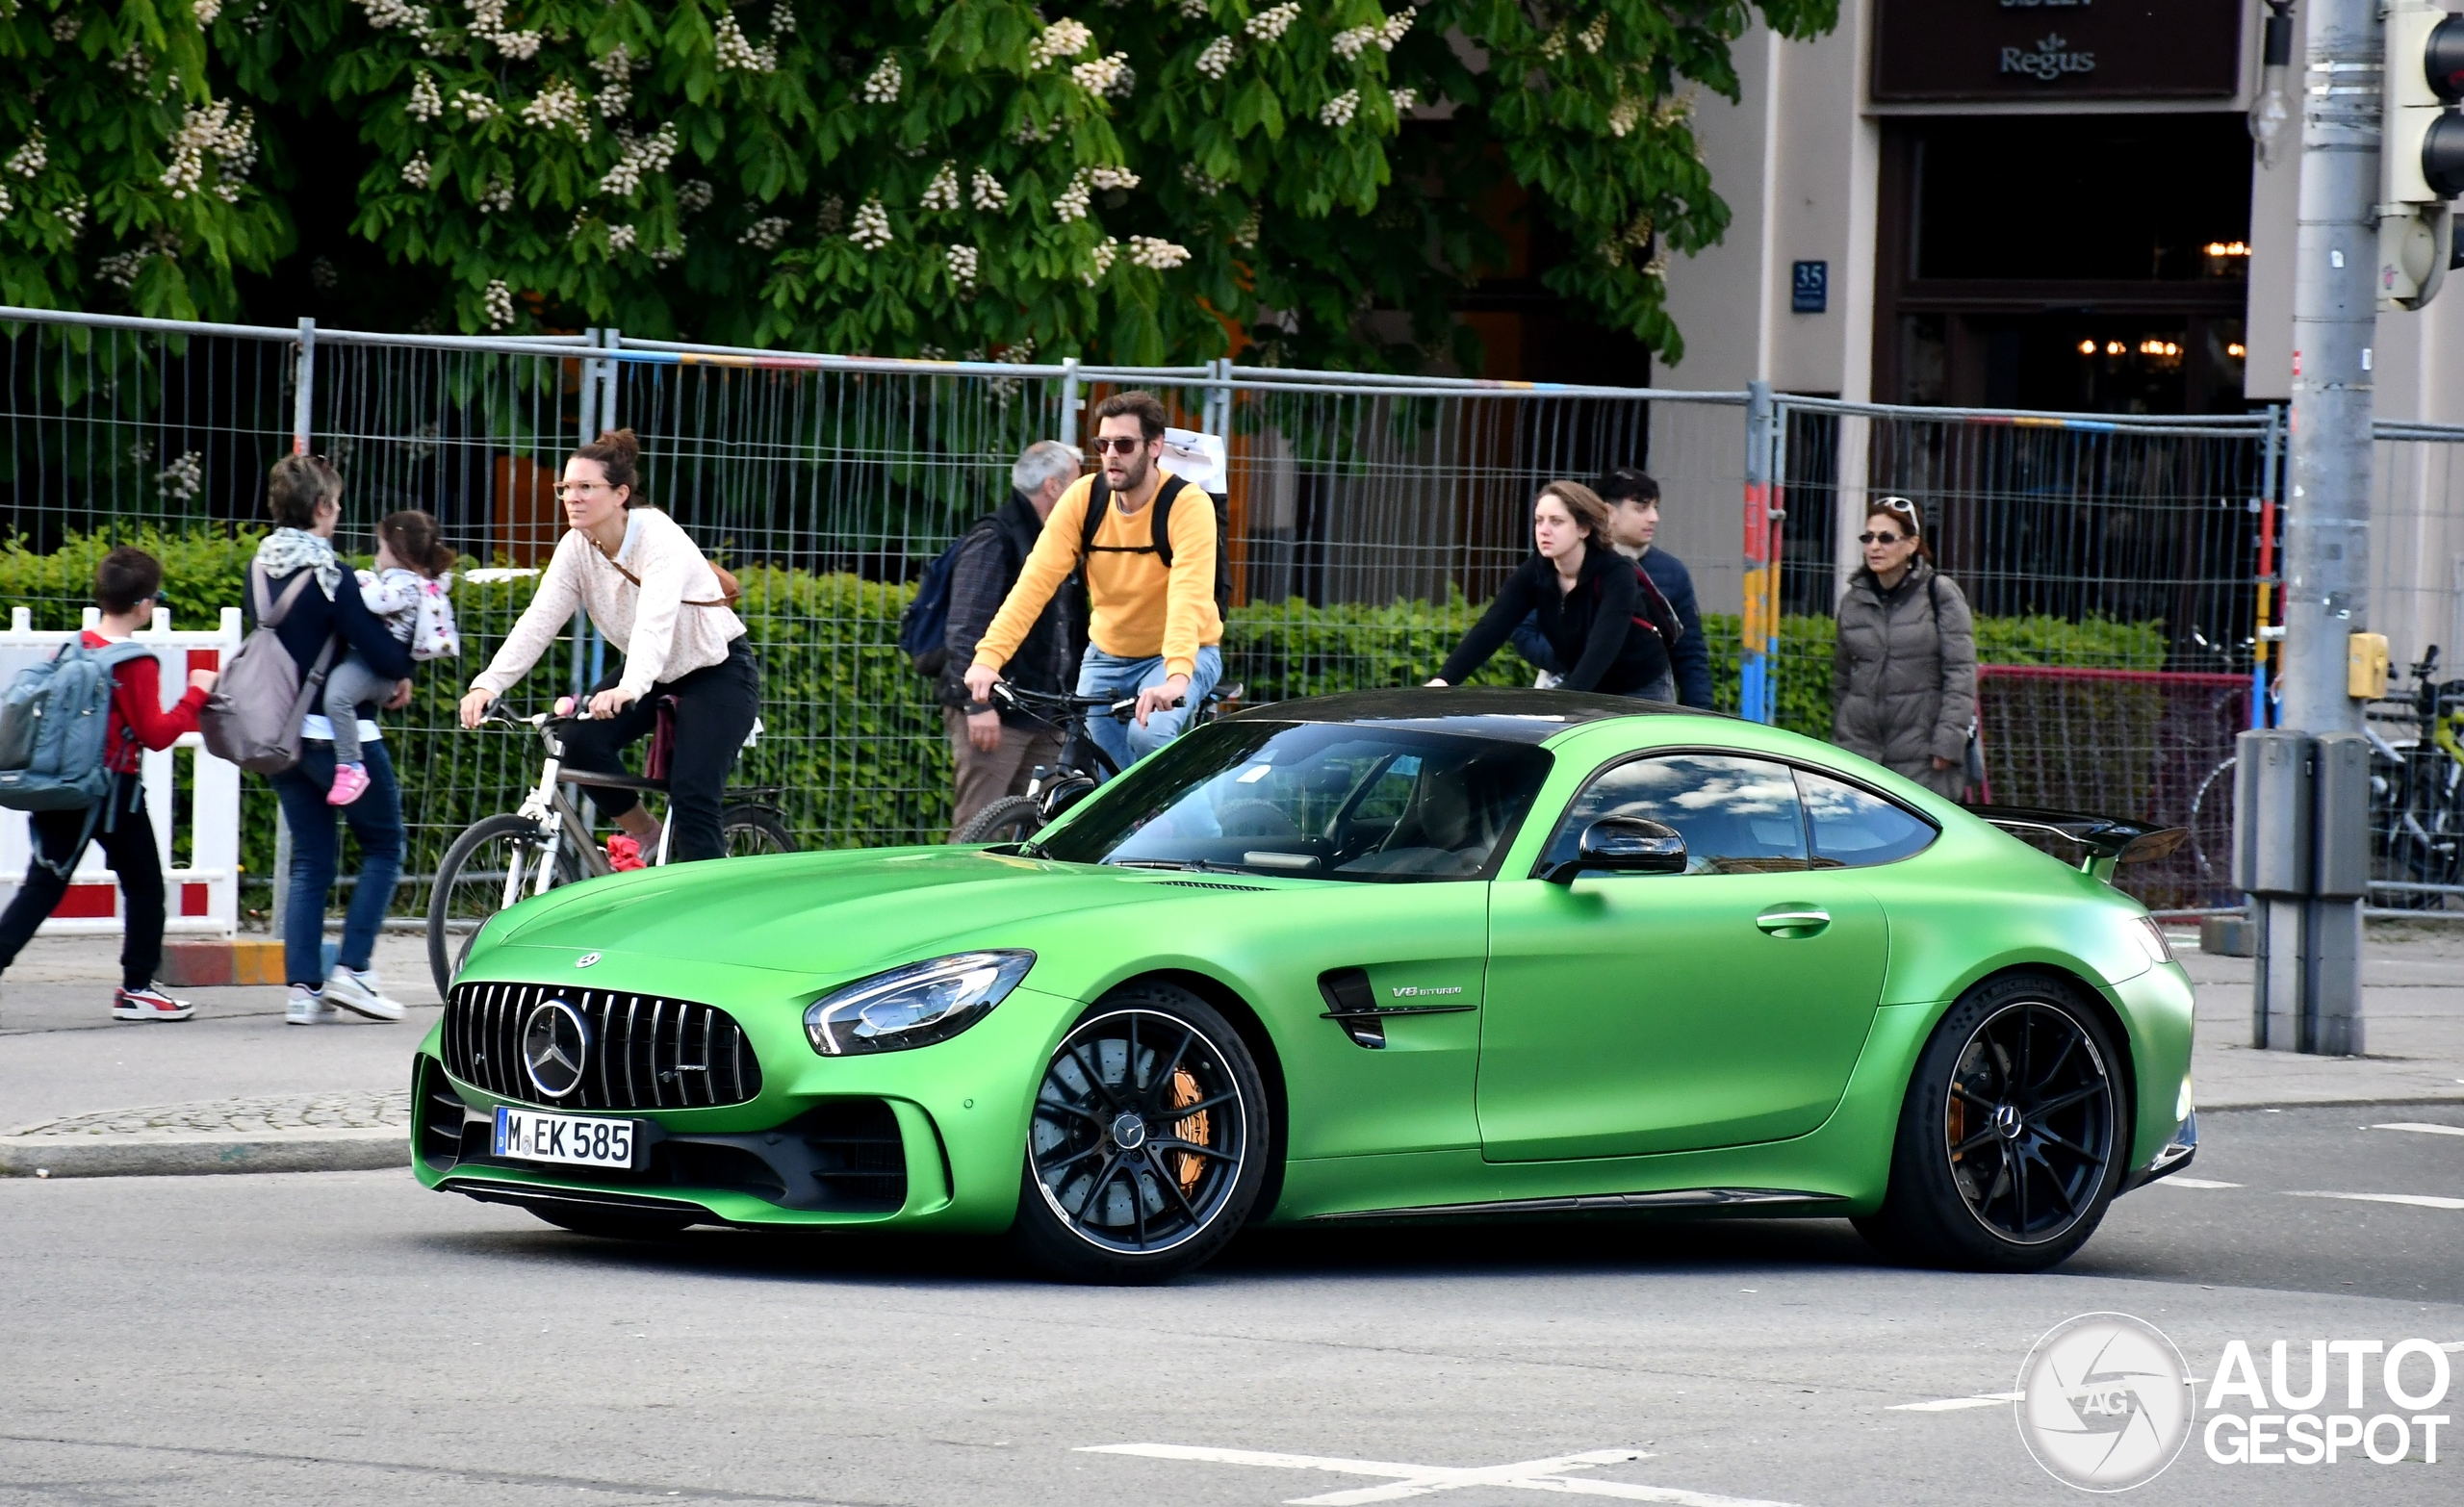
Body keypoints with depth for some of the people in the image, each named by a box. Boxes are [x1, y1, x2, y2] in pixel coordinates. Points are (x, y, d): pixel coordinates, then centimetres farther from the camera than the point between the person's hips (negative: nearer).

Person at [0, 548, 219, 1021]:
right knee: (144, 885, 11)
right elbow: (155, 734, -14)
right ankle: (137, 989, 14)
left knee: (42, 886, 6)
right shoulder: (138, 665, -14)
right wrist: (196, 695, -6)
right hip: (114, 791, -6)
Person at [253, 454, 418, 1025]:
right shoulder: (329, 575, -18)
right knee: (382, 847, 9)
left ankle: (303, 987, 5)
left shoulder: (261, 568, 4)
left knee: (310, 860, 11)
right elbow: (382, 653, -22)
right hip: (338, 732, -7)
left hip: (282, 733, 7)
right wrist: (402, 670, 2)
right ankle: (352, 969, -1)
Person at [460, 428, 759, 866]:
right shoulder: (577, 548, -9)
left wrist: (629, 688, -59)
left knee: (691, 798, -18)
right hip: (654, 673, 6)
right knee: (582, 741, -18)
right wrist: (488, 683, -32)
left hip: (717, 670, -6)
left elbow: (656, 619, -42)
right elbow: (539, 620, -18)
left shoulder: (659, 537, -27)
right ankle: (641, 832, 6)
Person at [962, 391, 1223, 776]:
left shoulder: (1187, 505, -21)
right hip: (1107, 656, 4)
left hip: (1183, 655, -4)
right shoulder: (1083, 499, -11)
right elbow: (1036, 581, -19)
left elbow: (1189, 596, -36)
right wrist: (988, 657, -33)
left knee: (1148, 735, -30)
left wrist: (1176, 676, -52)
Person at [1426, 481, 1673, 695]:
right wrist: (1442, 681, -38)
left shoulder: (1616, 574, -23)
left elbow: (1603, 645, -38)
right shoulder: (1533, 574, -10)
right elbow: (1489, 629, -22)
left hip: (1639, 693, -5)